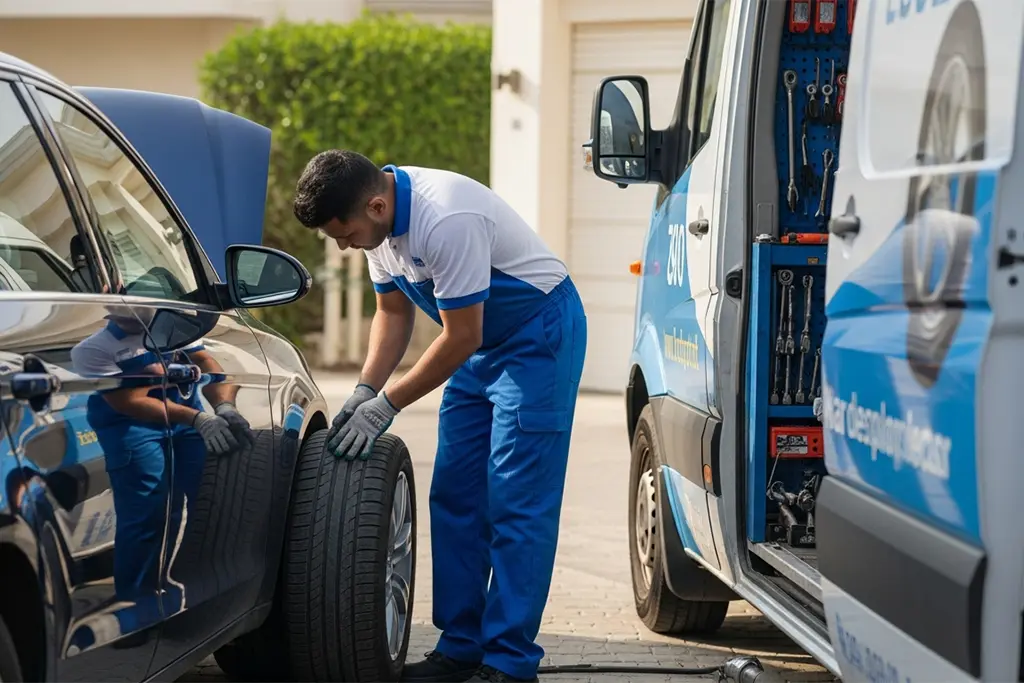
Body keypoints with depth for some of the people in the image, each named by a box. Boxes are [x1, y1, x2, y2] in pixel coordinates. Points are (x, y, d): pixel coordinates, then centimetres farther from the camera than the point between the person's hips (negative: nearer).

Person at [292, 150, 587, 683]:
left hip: (539, 333, -9)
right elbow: (393, 312, 9)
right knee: (453, 496, 7)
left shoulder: (447, 220, -32)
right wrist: (364, 391, -5)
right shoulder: (381, 222, -4)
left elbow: (460, 337, -26)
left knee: (515, 503, -12)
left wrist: (387, 405, -19)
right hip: (481, 341, 9)